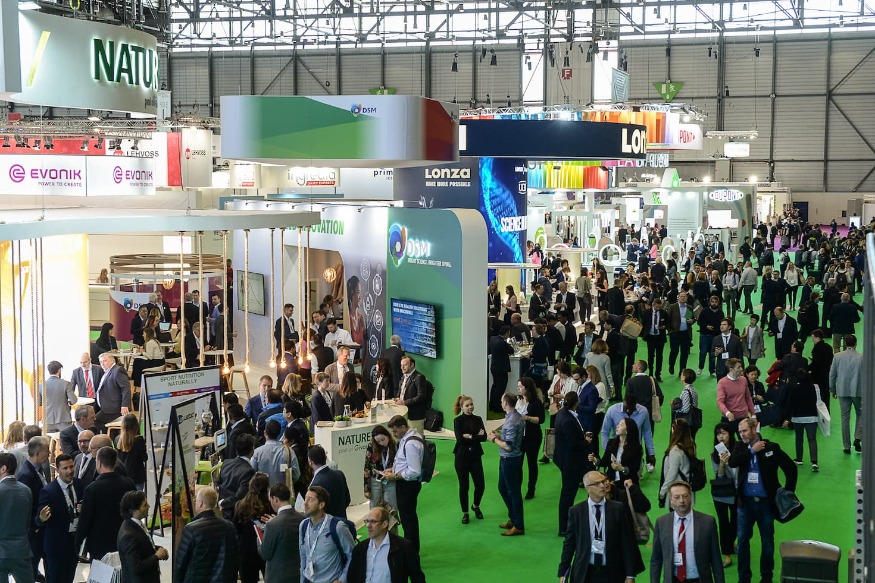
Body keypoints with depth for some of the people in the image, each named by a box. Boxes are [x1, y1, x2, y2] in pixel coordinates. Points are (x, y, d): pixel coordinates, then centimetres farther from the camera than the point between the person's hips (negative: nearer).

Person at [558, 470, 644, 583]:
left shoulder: (618, 509, -2)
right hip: (584, 573, 0)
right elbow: (569, 543, 4)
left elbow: (628, 543, -1)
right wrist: (563, 572, 1)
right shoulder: (576, 511, -1)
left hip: (612, 573, 0)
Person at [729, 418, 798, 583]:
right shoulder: (740, 447, 4)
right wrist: (752, 451, -15)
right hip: (745, 501, 2)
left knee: (767, 541, 9)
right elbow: (732, 462, -15)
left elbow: (791, 468, -2)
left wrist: (788, 492, -3)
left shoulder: (771, 447, -6)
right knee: (743, 539, 4)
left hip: (765, 501, -2)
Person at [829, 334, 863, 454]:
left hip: (842, 391, 1)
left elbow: (832, 375, 1)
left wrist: (833, 390, 13)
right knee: (860, 414, 18)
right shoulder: (862, 357, -9)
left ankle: (847, 446, 9)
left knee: (845, 418, 7)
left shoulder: (837, 357, -4)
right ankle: (857, 438, -1)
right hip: (858, 391, -1)